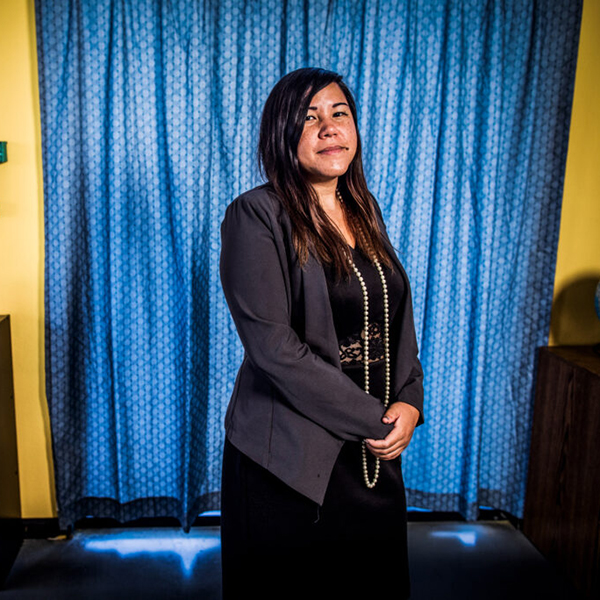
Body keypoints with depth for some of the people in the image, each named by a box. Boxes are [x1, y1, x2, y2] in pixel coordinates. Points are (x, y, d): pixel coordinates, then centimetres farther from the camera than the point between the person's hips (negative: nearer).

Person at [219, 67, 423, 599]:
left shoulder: (364, 211, 8)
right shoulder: (255, 216, -13)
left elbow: (397, 318, 12)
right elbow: (272, 346, -20)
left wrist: (410, 401, -4)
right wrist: (373, 419, -17)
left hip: (376, 453, 6)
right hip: (290, 455, -6)